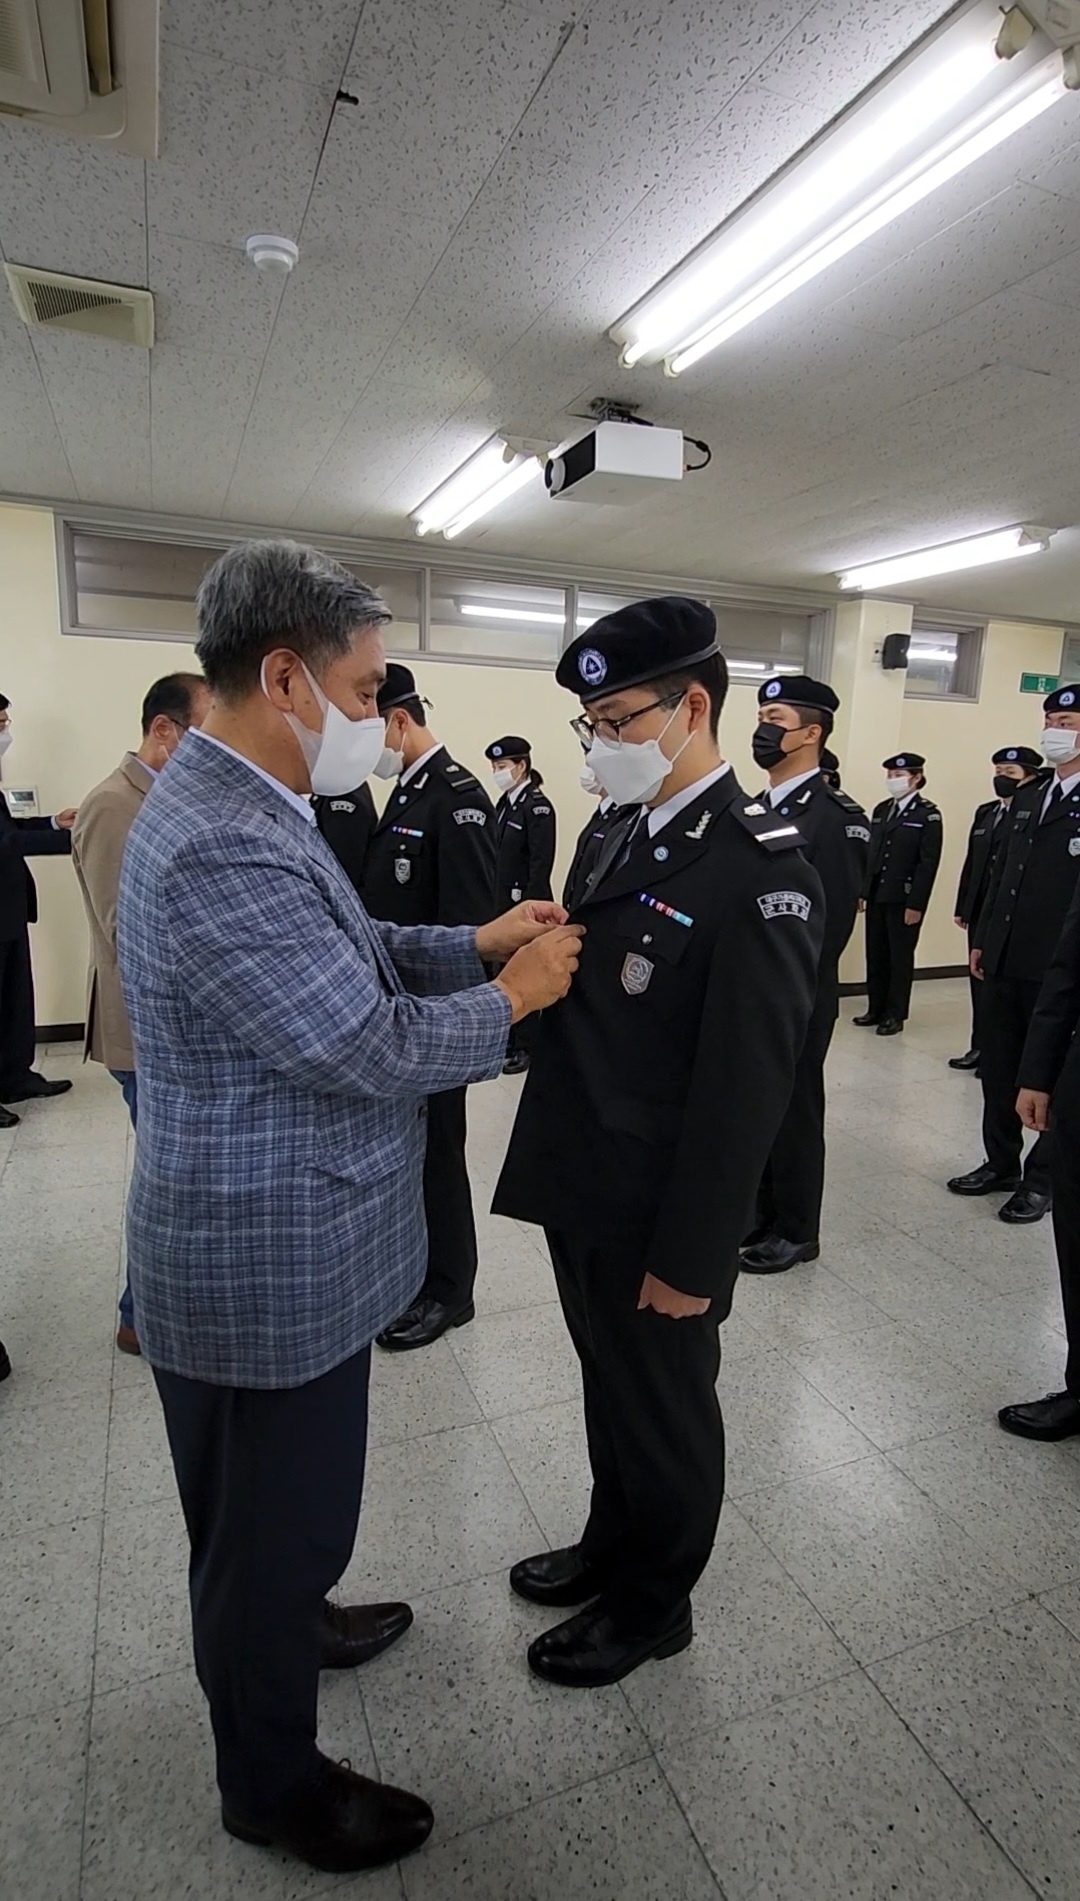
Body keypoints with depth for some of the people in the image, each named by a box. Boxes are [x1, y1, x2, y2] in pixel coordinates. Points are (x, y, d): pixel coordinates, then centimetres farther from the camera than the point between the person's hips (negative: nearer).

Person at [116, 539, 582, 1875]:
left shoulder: (240, 809, 5)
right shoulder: (223, 847, -29)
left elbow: (351, 957, 12)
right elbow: (374, 1049, -27)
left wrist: (471, 942, 2)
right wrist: (513, 997, -12)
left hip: (285, 1239, 10)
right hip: (268, 1267, -10)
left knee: (283, 1506, 32)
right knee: (271, 1522, 15)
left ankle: (293, 1621, 58)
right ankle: (273, 1787, 41)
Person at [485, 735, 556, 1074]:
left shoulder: (538, 805, -13)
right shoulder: (505, 802, 12)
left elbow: (541, 864, -18)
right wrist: (495, 900, 12)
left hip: (524, 906, -8)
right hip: (503, 904, 8)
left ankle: (527, 1046, 14)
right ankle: (509, 1038, 28)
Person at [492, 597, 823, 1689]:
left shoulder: (758, 868, -22)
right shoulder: (632, 836, 6)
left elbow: (746, 1089, -22)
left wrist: (691, 1258, -18)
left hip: (659, 1222, -8)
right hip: (586, 1192, 8)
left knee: (664, 1414, 17)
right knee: (611, 1389, 27)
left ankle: (653, 1605, 44)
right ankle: (611, 1545, 53)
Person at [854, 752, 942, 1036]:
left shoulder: (928, 814, -6)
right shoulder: (881, 810, 13)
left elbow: (928, 863, -11)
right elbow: (871, 853, 12)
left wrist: (916, 904, -15)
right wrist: (862, 890, 7)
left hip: (904, 899, -5)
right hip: (877, 896, 6)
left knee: (900, 957, 4)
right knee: (875, 955, 10)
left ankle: (895, 1014, 13)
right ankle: (876, 1009, 21)